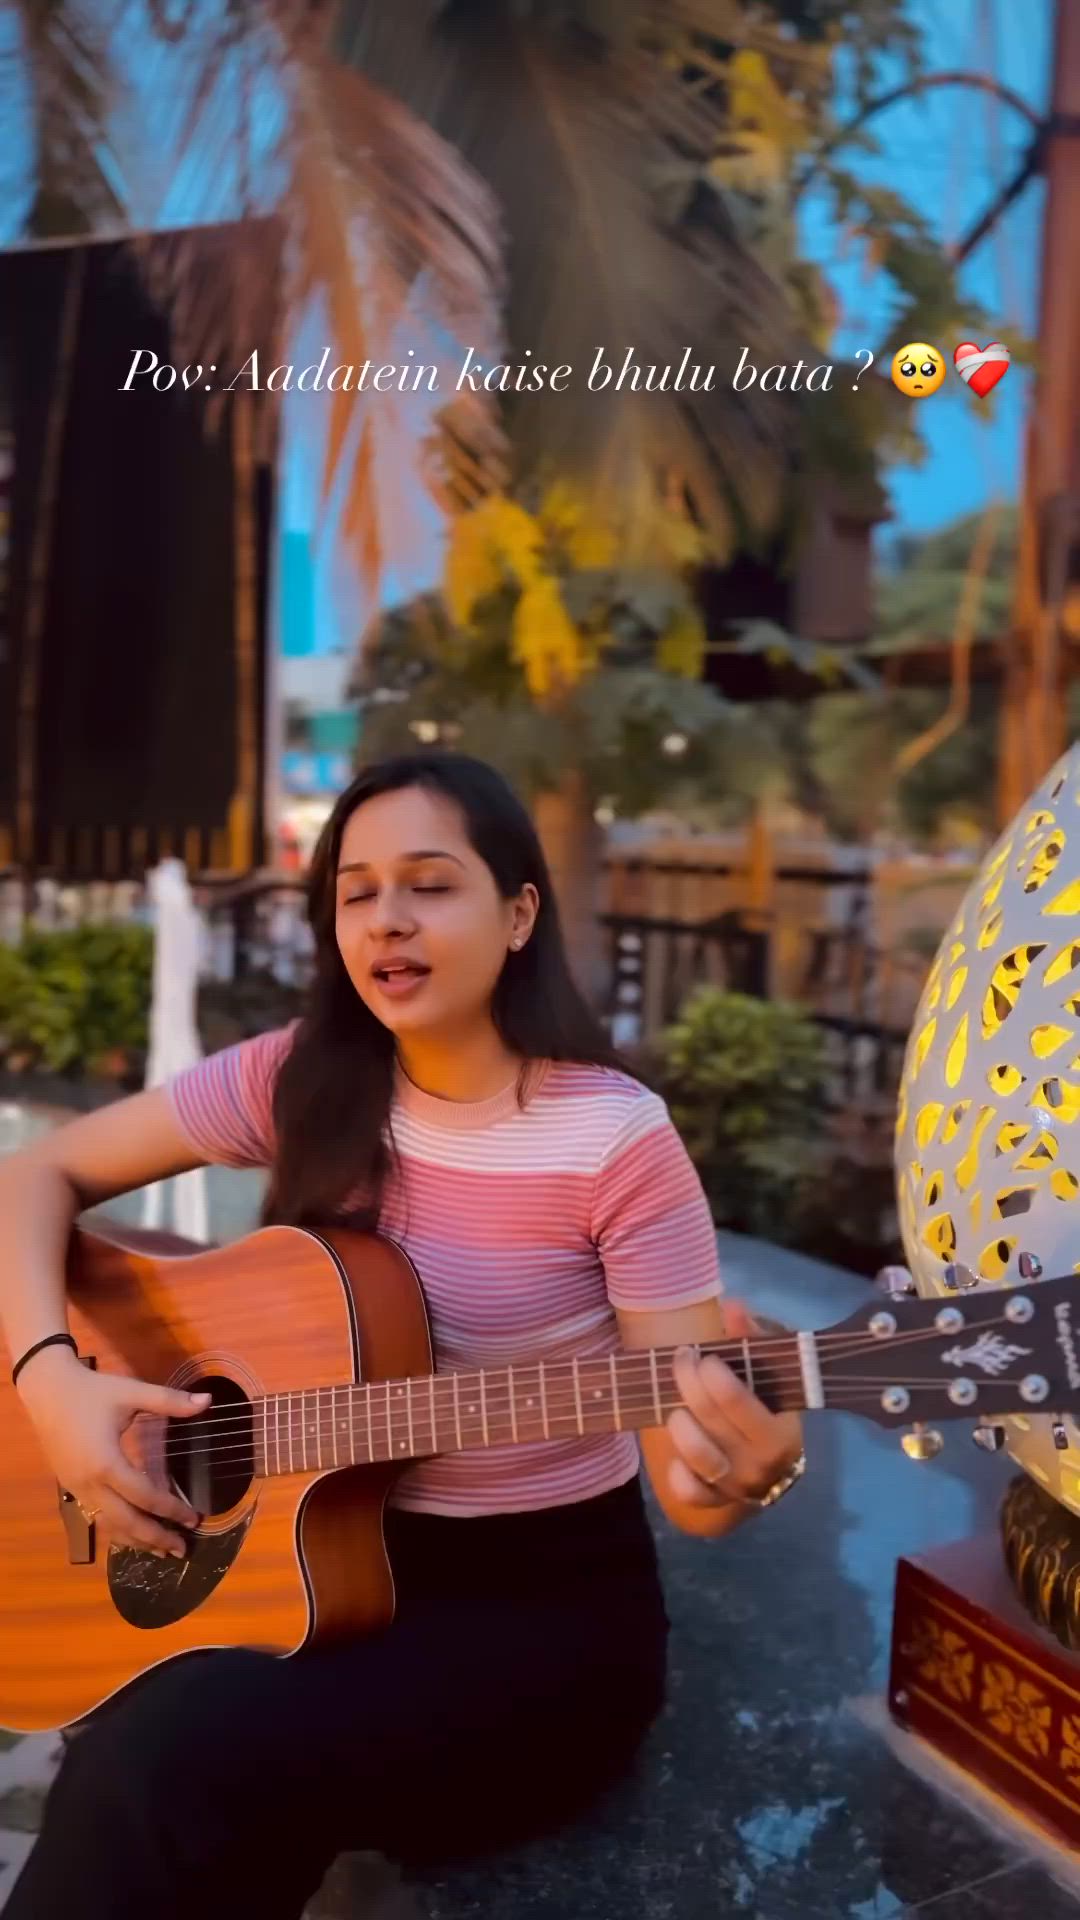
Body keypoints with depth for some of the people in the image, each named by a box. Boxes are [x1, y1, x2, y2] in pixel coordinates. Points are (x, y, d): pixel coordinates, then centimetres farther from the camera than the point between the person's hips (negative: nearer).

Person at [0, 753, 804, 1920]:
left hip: (552, 1593, -3)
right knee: (142, 1745, -26)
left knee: (173, 1759, -27)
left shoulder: (616, 1139, -17)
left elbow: (687, 1468, -14)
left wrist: (742, 1471, -38)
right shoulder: (300, 1079, -5)